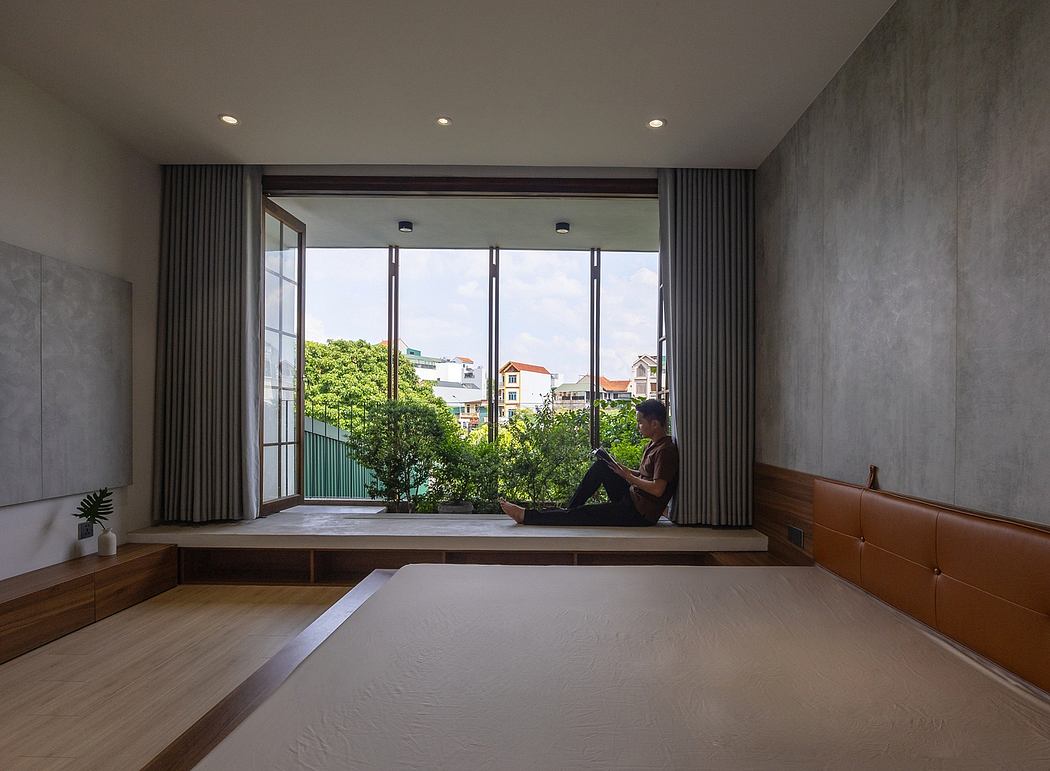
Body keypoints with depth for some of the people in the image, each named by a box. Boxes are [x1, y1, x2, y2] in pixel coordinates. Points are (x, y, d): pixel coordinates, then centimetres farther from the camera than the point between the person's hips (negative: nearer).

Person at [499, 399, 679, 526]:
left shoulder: (666, 450, -18)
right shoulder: (652, 445, 13)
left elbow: (658, 489, -26)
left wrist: (628, 476, -16)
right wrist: (619, 467, 6)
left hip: (641, 514, -10)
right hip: (631, 498, 10)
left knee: (581, 514, -12)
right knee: (600, 466, 4)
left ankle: (526, 516, -4)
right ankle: (568, 509, 7)